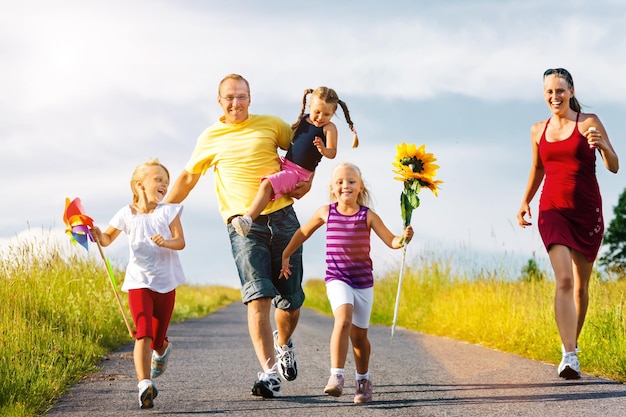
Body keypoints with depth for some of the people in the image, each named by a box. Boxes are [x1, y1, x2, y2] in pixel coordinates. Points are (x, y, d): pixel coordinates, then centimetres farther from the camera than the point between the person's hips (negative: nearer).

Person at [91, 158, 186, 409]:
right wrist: (97, 235, -10)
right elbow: (108, 238, 13)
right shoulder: (127, 214, 2)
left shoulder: (168, 211, 1)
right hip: (139, 282, -1)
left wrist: (166, 242, -26)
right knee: (143, 333, -20)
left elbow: (180, 242, -5)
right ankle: (144, 385, -25)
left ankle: (162, 350, 50)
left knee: (157, 339, 11)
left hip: (165, 283, 1)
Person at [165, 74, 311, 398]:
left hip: (282, 217, 1)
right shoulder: (210, 138, 11)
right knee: (258, 297, -18)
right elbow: (188, 177, 22)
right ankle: (269, 372, -24)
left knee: (291, 300, 5)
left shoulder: (270, 125, 10)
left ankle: (283, 344, 38)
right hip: (244, 225, -1)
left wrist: (305, 181, 4)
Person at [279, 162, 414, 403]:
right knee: (343, 319, -27)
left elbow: (391, 241, -8)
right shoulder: (326, 212, 0)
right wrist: (285, 256, 18)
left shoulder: (368, 216, -5)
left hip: (363, 281, 1)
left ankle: (363, 381, 32)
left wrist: (403, 238, -30)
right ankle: (336, 376, -28)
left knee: (359, 334, 11)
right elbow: (304, 232, 16)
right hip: (337, 279, -1)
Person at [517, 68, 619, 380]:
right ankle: (569, 357, -25)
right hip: (552, 211, 1)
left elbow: (613, 167, -5)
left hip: (587, 211, -1)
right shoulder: (538, 131, 9)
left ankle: (572, 342, 33)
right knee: (564, 280, -17)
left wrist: (602, 145, -24)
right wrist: (525, 201, 13)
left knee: (581, 285, 10)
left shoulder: (588, 123, -2)